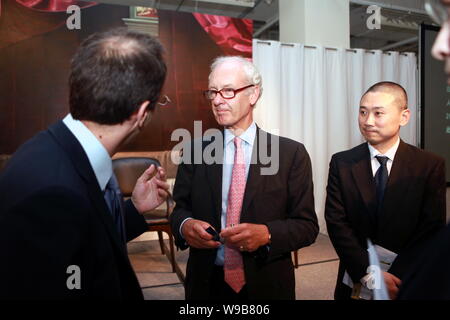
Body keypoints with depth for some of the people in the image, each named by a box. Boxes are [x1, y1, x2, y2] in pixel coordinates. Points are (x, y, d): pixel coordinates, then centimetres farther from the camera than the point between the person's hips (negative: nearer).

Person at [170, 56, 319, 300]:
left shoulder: (291, 154, -7)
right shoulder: (195, 151, -1)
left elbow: (307, 225, -6)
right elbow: (180, 208, 4)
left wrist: (266, 234, -24)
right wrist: (185, 225, -18)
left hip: (267, 286, -1)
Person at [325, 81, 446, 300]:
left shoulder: (431, 166, -9)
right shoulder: (341, 163, -7)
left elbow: (431, 230, -11)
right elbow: (336, 222, -10)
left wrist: (394, 277, -19)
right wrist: (368, 275, -18)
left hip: (407, 283, 0)